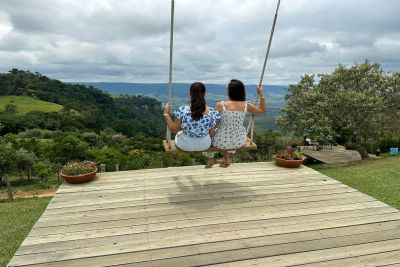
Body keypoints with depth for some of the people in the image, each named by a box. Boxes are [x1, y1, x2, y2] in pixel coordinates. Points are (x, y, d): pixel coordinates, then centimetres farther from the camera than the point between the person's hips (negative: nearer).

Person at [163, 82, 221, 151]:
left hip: (185, 146, -1)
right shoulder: (212, 113, -23)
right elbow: (212, 134, -11)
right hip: (204, 146, 1)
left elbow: (174, 129, -15)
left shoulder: (183, 111, -27)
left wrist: (166, 112, -7)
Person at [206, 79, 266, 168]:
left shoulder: (220, 105, -21)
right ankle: (226, 159, 50)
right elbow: (263, 110, 5)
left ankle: (210, 159, 45)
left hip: (221, 142, -3)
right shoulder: (246, 106, -12)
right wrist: (261, 94, 10)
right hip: (239, 142, 3)